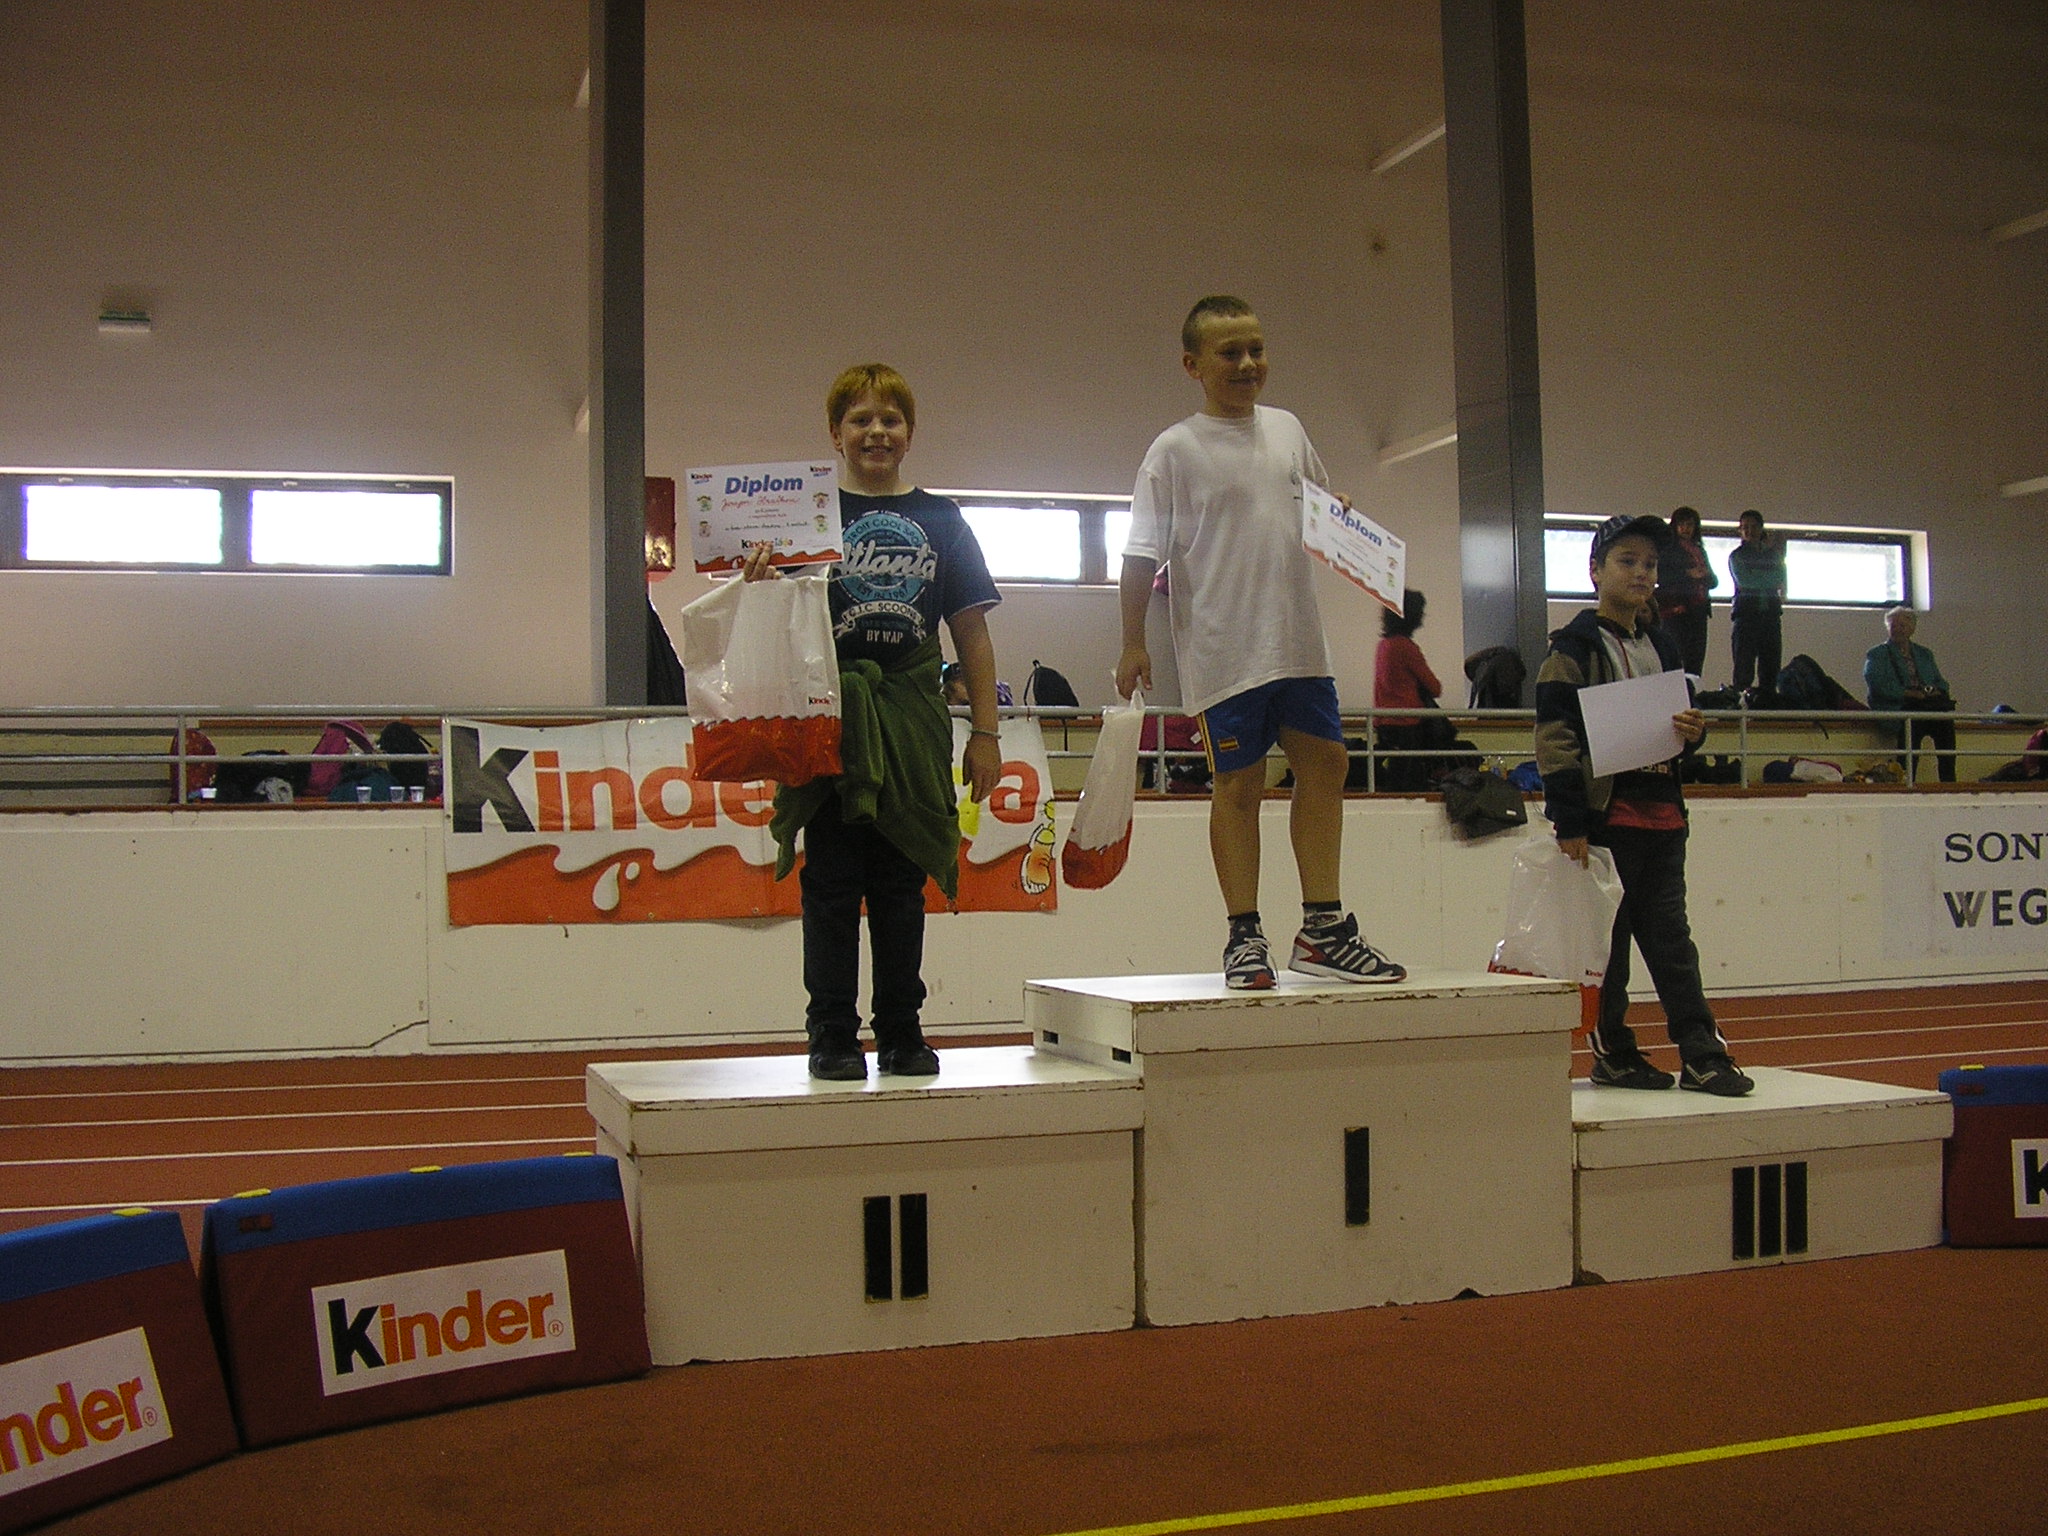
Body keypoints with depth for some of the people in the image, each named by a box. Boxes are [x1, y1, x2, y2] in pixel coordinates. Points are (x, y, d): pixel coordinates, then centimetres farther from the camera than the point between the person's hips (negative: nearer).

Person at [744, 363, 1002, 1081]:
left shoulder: (940, 521, 9)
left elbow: (972, 633, 9)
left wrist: (984, 733, 4)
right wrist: (759, 584, -25)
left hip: (912, 723, 2)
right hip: (830, 720, -2)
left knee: (902, 885, 8)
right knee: (833, 883, 2)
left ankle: (901, 1030, 18)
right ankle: (832, 1034, 11)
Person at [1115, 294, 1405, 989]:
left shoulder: (1287, 430, 11)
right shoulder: (1174, 450, -6)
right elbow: (1142, 554, -6)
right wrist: (1133, 643, -8)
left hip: (1300, 643, 6)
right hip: (1223, 650, -6)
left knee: (1324, 762, 6)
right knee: (1239, 784, 0)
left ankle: (1323, 928, 15)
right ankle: (1244, 935, 10)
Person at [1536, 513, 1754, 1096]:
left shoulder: (1662, 647, 18)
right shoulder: (1574, 647, -5)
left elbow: (1682, 724, 26)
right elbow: (1555, 733, -13)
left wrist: (1693, 731, -1)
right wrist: (1567, 820, -19)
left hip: (1661, 814, 6)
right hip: (1604, 814, -6)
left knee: (1670, 938, 5)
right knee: (1606, 942, 2)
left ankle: (1702, 1054, 4)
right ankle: (1613, 1054, 11)